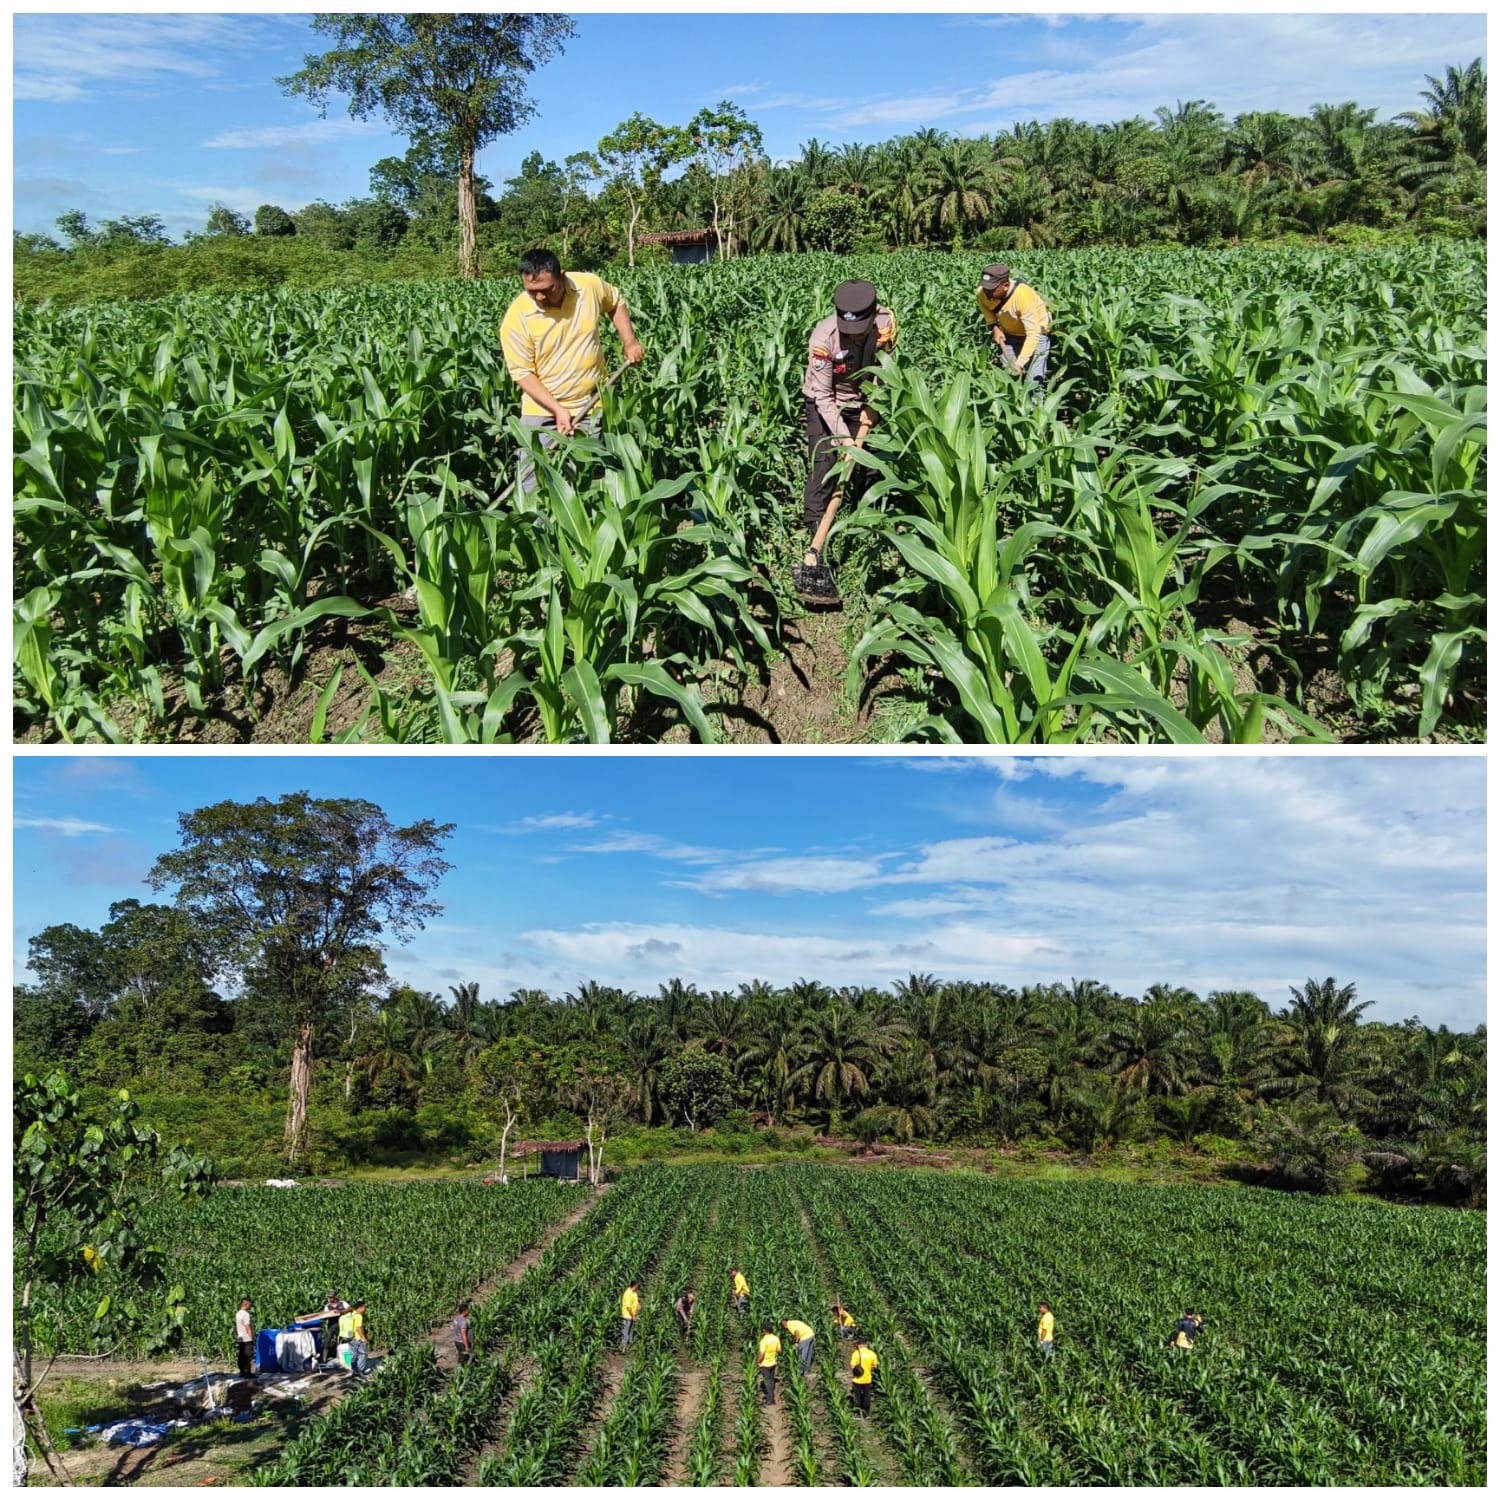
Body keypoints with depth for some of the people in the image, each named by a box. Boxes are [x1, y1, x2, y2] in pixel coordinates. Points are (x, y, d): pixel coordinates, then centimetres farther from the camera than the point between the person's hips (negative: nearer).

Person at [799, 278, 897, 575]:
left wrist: (871, 408, -6)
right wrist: (843, 437, -30)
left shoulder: (886, 321, -22)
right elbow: (823, 396, -27)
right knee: (823, 464, -15)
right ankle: (814, 534, -13)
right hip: (824, 404, -4)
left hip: (861, 402, 4)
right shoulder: (823, 338, -34)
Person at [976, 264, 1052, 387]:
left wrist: (1019, 363, -47)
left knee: (1034, 382, -12)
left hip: (1037, 332, -5)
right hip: (1008, 334, 5)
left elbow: (1033, 334, -39)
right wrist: (994, 326, -9)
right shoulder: (983, 293, -21)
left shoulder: (1023, 296, -38)